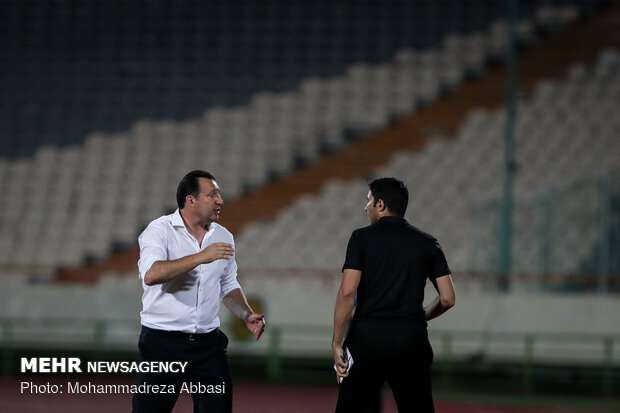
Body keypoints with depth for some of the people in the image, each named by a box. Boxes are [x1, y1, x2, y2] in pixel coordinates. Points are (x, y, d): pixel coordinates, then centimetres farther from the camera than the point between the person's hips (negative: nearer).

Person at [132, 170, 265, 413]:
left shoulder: (223, 237, 10)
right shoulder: (160, 231, -7)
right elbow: (151, 275, -26)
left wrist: (247, 315, 4)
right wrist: (200, 258, -29)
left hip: (208, 344, 5)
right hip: (163, 343, -5)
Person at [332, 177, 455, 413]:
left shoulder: (362, 238, 1)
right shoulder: (427, 243, 10)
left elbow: (347, 292, -9)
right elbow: (447, 299, 7)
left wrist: (337, 343, -7)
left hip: (368, 334, -3)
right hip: (412, 338, 3)